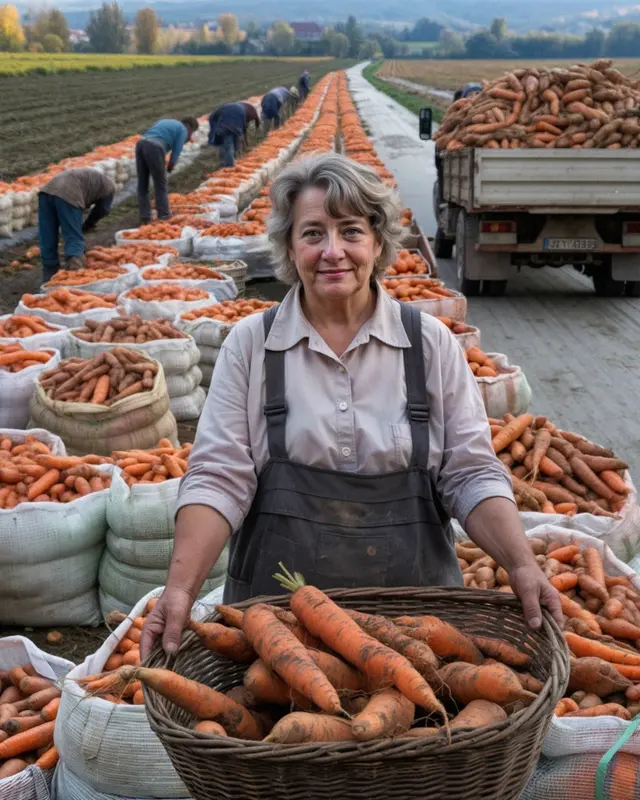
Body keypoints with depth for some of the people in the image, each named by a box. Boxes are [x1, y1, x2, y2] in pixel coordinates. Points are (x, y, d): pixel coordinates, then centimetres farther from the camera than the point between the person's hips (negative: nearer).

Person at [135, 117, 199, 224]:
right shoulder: (183, 130, 13)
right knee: (161, 184, 5)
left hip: (140, 143, 7)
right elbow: (176, 152, 4)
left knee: (142, 184, 12)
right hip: (154, 147, -7)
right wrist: (169, 168, 18)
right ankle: (164, 216, 8)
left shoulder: (165, 122, 34)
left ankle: (145, 217, 12)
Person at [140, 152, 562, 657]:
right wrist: (181, 587, -21)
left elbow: (471, 474, -2)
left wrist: (522, 566, -17)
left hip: (415, 606, 1)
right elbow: (217, 478, -8)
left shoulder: (430, 344, 0)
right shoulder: (251, 345, -2)